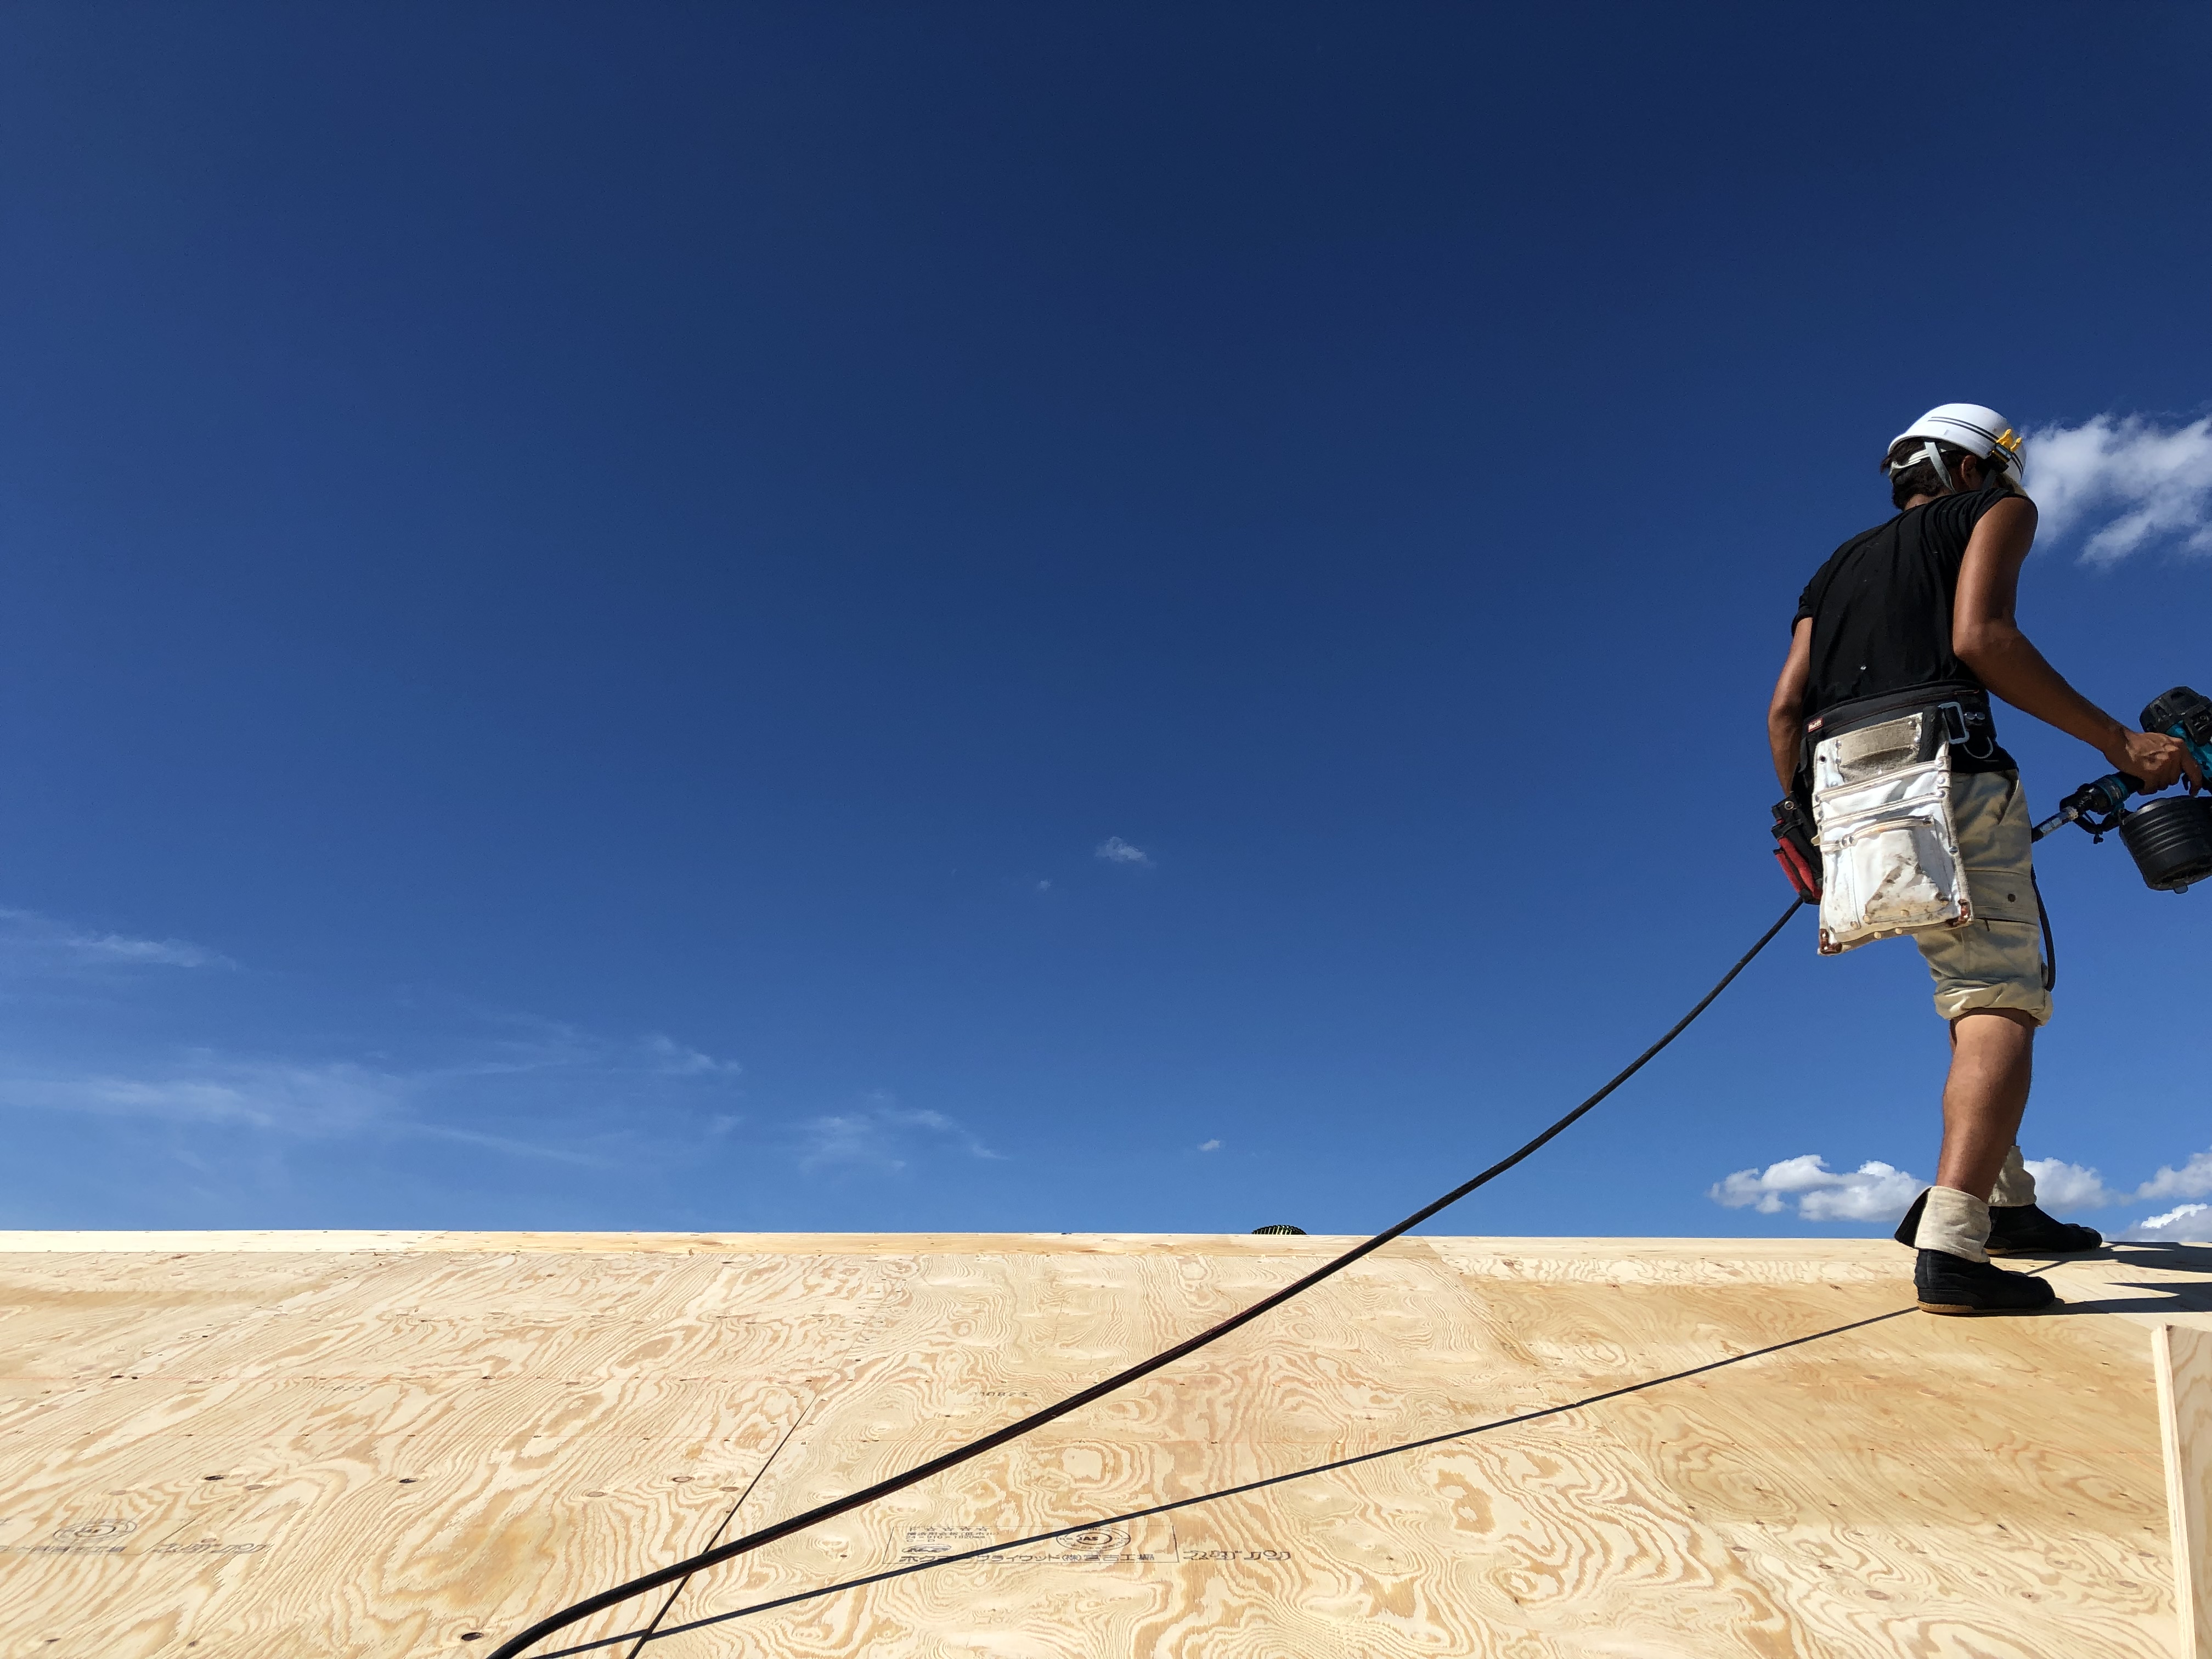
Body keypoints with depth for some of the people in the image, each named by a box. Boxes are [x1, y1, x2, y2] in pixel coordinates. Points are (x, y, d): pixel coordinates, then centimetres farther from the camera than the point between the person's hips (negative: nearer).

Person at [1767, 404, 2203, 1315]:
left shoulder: (1836, 567, 31)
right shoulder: (1996, 510, 15)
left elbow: (1785, 708, 19)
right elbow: (1979, 636, -7)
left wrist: (1805, 824, 26)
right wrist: (2119, 741, -6)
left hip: (1844, 785, 7)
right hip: (1940, 767, -7)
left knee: (1983, 991, 20)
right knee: (2001, 1005, -11)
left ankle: (2003, 1203, 19)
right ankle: (1950, 1247, -24)